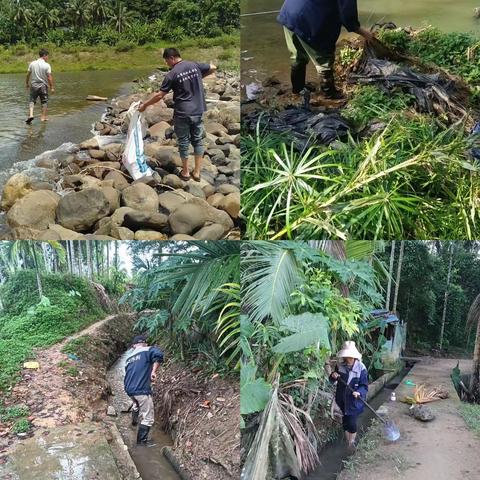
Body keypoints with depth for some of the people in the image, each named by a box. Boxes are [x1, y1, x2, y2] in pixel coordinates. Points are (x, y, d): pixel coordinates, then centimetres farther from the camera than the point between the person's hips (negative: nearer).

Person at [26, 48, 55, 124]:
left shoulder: (32, 63, 0)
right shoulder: (47, 65, -11)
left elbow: (28, 74, 7)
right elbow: (49, 77, -13)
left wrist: (27, 83, 22)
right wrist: (52, 87, -7)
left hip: (33, 85, 3)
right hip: (43, 85, -3)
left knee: (32, 100, 9)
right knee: (44, 102, 10)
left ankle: (30, 114, -10)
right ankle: (43, 117, 12)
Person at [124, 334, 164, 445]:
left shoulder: (129, 357, 17)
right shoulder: (147, 350, -3)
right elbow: (158, 355, -26)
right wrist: (153, 372, -17)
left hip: (129, 390, 8)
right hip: (142, 390, -7)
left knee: (137, 403, 42)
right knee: (147, 419, 3)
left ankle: (134, 421, 53)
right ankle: (141, 443, 4)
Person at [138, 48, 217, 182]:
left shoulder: (172, 74, -12)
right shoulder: (195, 65, 1)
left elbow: (159, 95, -9)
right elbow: (213, 68, 15)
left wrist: (145, 105, 3)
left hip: (182, 113, -4)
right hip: (198, 111, 4)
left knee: (183, 142, 9)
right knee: (198, 140, 12)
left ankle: (185, 172, 18)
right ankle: (197, 172, 17)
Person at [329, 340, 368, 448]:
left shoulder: (361, 368, -17)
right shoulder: (340, 366, -5)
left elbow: (364, 386, -14)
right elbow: (332, 381, 8)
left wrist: (359, 392, -35)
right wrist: (333, 376, -14)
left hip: (354, 401, -4)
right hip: (342, 400, 4)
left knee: (352, 423, -4)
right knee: (345, 421, 17)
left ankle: (352, 442, 22)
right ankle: (347, 441, 39)